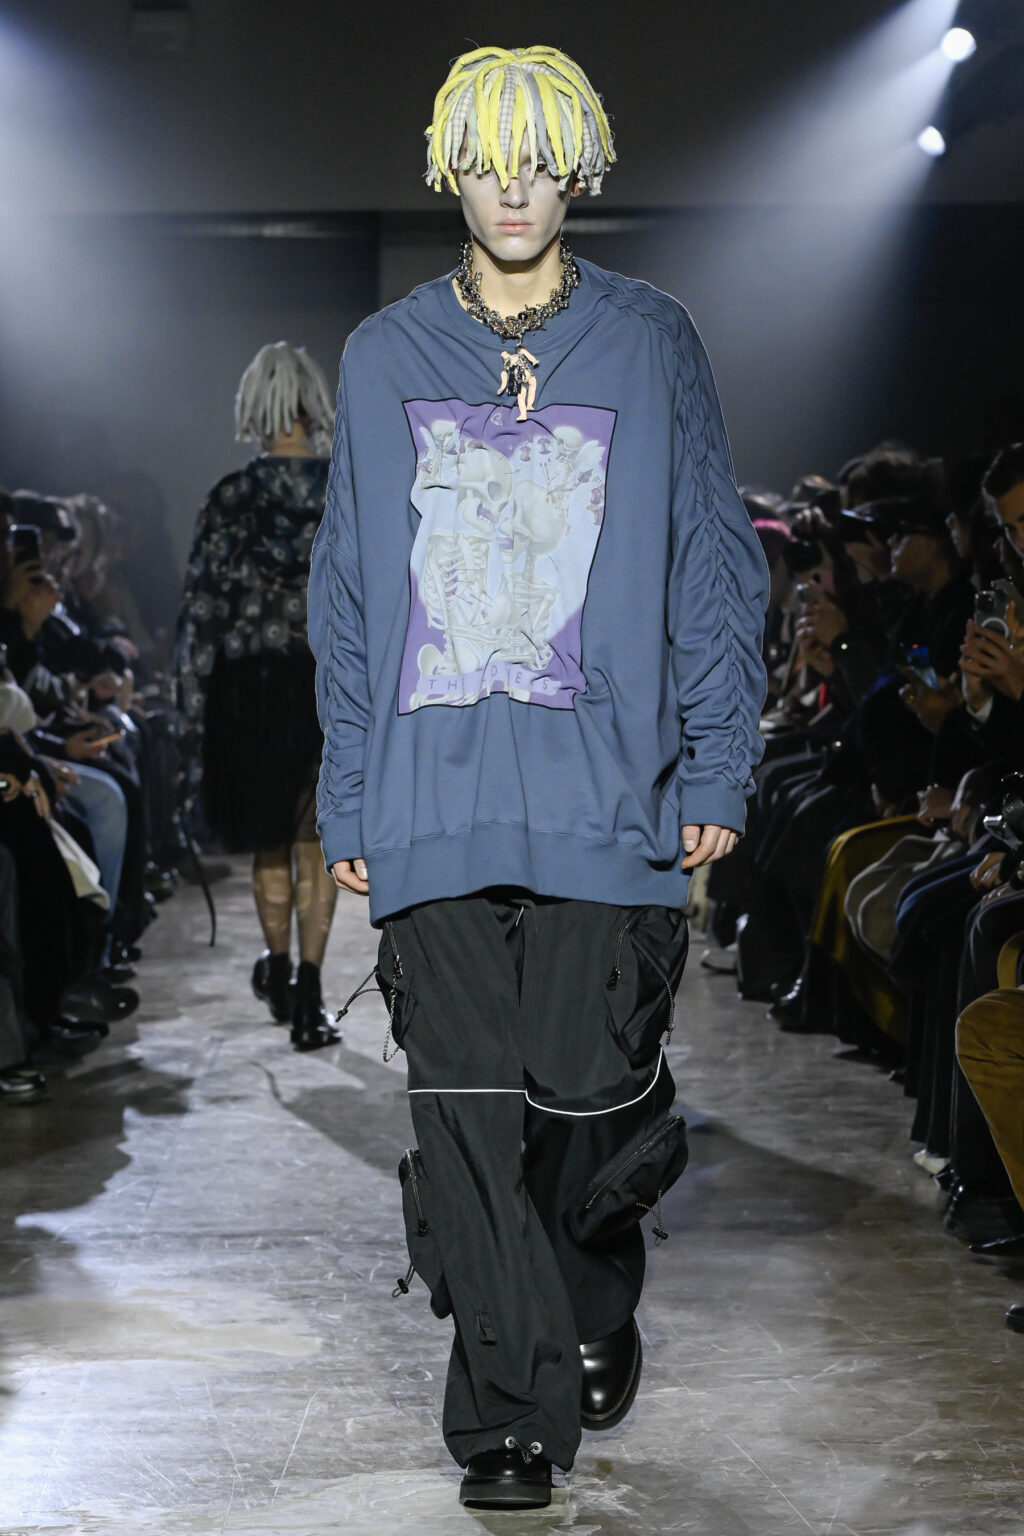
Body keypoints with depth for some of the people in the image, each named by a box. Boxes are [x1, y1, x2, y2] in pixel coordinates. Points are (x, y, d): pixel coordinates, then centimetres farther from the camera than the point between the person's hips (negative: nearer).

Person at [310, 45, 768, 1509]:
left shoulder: (652, 346, 8)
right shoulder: (384, 359, 12)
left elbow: (713, 566, 7)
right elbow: (349, 594, 13)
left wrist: (716, 768, -2)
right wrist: (348, 801, 8)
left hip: (606, 798, -1)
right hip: (433, 801, 1)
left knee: (593, 1090, -1)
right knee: (467, 1112, -4)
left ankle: (597, 1316, 28)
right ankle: (513, 1410, 3)